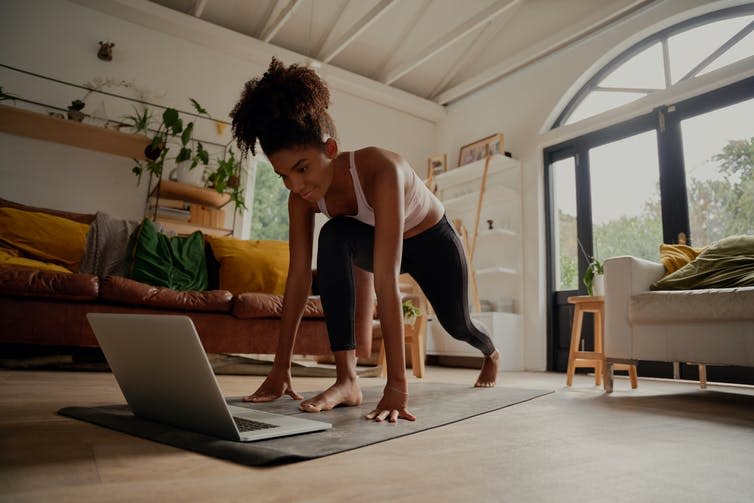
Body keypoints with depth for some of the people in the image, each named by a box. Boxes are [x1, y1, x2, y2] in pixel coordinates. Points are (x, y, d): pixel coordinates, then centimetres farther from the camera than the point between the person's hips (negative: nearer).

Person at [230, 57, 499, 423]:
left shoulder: (380, 169, -43)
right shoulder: (302, 196, -25)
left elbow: (385, 282, -49)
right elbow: (298, 276, -23)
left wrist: (397, 385, -49)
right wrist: (280, 368, -24)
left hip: (431, 240, -2)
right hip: (382, 241, 3)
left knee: (456, 324, 16)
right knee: (334, 237, -31)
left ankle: (491, 354, 58)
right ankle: (346, 380, -26)